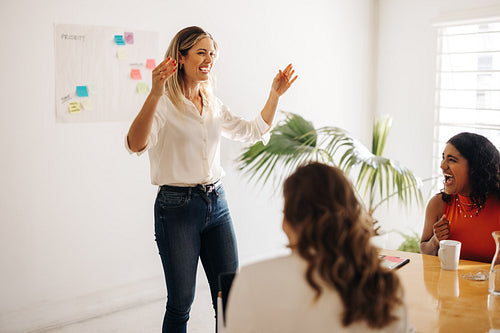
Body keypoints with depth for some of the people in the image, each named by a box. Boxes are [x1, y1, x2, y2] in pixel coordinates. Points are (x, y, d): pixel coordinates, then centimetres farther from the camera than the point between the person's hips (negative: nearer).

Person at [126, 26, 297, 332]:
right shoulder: (163, 104, -11)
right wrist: (155, 93, -41)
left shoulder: (213, 105, 11)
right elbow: (136, 144, -29)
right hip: (177, 206, -6)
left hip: (217, 203, 6)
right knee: (181, 301, 5)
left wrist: (275, 95, 11)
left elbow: (254, 131, 22)